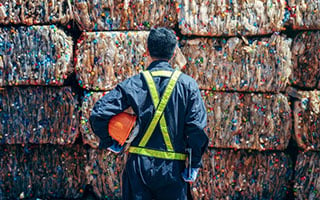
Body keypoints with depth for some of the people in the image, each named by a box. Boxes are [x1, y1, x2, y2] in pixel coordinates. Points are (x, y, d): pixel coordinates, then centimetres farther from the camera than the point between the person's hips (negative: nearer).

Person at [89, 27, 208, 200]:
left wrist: (110, 142, 6)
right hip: (173, 168, 0)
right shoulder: (188, 84, -3)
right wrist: (194, 165, -1)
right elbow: (197, 128, -9)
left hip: (138, 166, 1)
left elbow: (98, 115, -9)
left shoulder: (133, 84, -3)